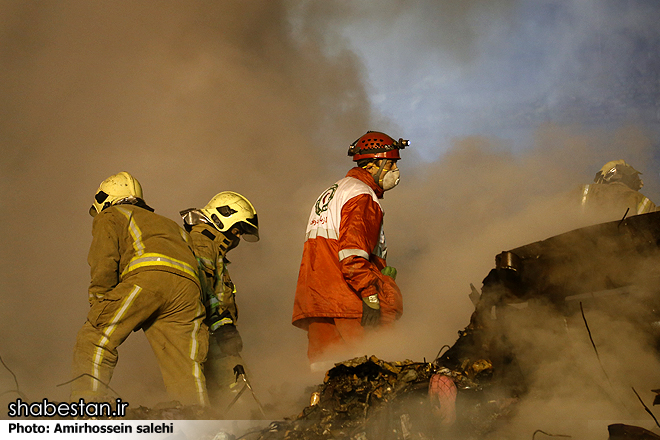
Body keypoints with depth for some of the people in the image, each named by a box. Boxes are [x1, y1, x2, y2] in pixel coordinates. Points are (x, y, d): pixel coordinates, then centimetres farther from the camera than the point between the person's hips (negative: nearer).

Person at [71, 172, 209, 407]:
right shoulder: (167, 223, 42)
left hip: (146, 276, -6)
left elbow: (104, 260, 3)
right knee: (185, 366, 7)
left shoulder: (110, 216, 25)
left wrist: (99, 302, 7)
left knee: (93, 341, -3)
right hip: (187, 285, 6)